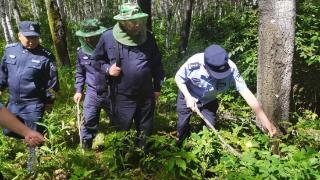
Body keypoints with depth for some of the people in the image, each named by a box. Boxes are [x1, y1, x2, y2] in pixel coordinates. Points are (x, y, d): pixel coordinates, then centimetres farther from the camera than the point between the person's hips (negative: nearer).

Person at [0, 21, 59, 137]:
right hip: (13, 102, 5)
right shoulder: (10, 50, -2)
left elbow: (52, 80, -6)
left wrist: (49, 99, -4)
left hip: (34, 105, -5)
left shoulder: (45, 56, -14)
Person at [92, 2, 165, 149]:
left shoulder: (147, 37, -3)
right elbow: (96, 60, 5)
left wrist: (157, 87, 9)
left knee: (145, 131, 18)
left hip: (146, 94, 2)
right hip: (122, 96, -2)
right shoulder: (108, 37, -10)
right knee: (122, 130, 12)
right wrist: (107, 69, -14)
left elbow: (157, 63, 7)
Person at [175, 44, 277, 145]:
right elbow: (178, 78, -18)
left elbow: (245, 92, -36)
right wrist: (188, 97, -29)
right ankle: (180, 148, 42)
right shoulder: (194, 63, -39)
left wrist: (264, 119, -38)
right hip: (188, 96, -1)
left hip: (209, 101, 1)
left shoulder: (231, 69, -36)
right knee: (182, 125, 11)